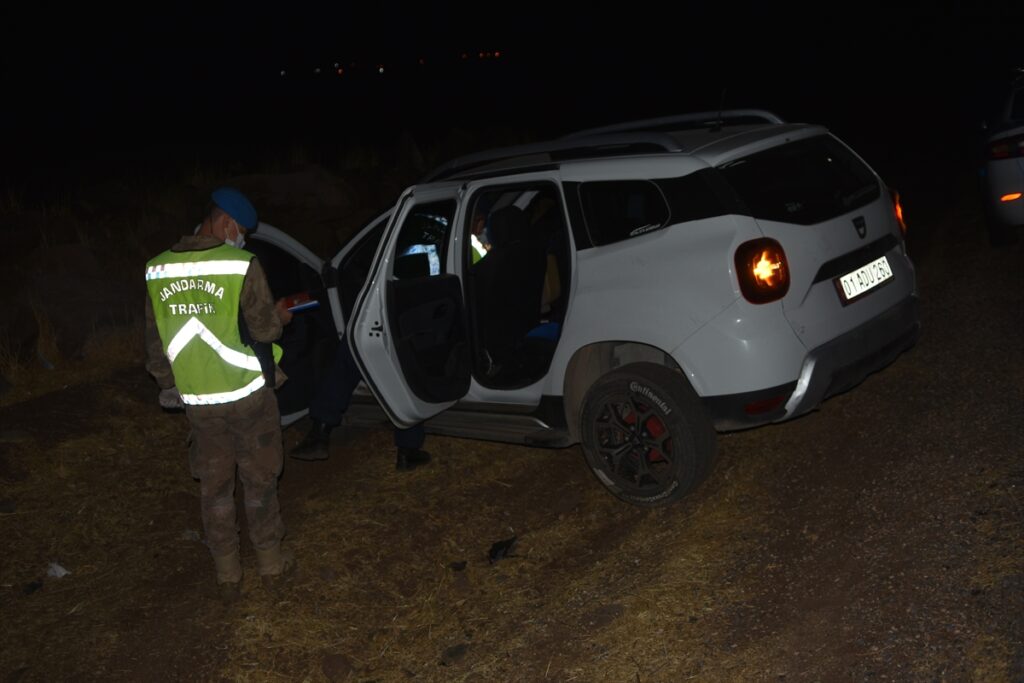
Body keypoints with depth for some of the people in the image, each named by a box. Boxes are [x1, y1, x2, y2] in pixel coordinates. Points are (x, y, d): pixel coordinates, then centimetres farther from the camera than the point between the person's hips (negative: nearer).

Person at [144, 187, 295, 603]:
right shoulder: (241, 265, -15)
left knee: (214, 488, 15)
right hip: (246, 395, -3)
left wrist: (168, 385, 20)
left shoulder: (158, 271, 0)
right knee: (259, 483, 13)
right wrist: (280, 317, 12)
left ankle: (227, 576, 24)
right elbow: (264, 327, -10)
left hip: (197, 401, 4)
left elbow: (155, 341, 7)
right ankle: (271, 564, 26)